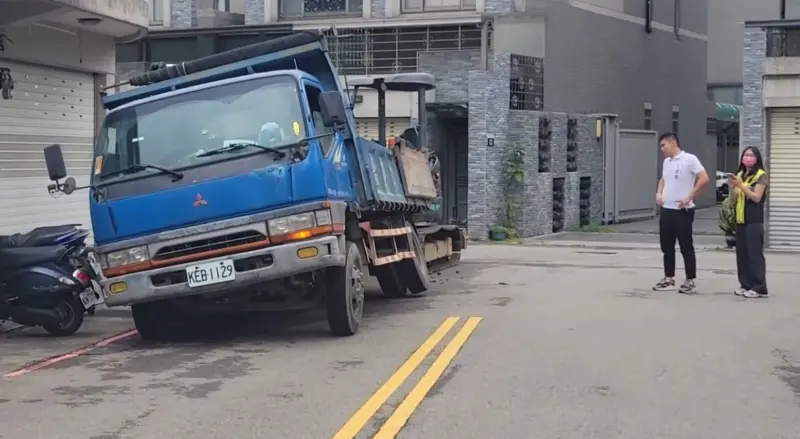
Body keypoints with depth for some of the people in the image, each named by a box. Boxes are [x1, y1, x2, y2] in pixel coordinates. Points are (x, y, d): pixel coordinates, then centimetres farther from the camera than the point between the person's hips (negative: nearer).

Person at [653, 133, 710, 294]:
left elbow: (704, 179, -17)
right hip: (666, 210, 8)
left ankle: (690, 282, 6)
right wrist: (659, 193, 10)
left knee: (686, 247, -1)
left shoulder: (689, 159, -11)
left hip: (682, 211, -8)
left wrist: (689, 197, -18)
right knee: (667, 247, 11)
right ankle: (669, 279, 21)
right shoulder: (666, 162, 13)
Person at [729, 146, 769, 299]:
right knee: (742, 253, 8)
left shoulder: (761, 175, -6)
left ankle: (759, 287, -3)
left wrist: (741, 185, -20)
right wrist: (731, 186, -4)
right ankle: (745, 285, 16)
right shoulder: (740, 174, 15)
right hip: (740, 219, 7)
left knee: (755, 253, -6)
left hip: (754, 220, -7)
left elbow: (757, 197, -14)